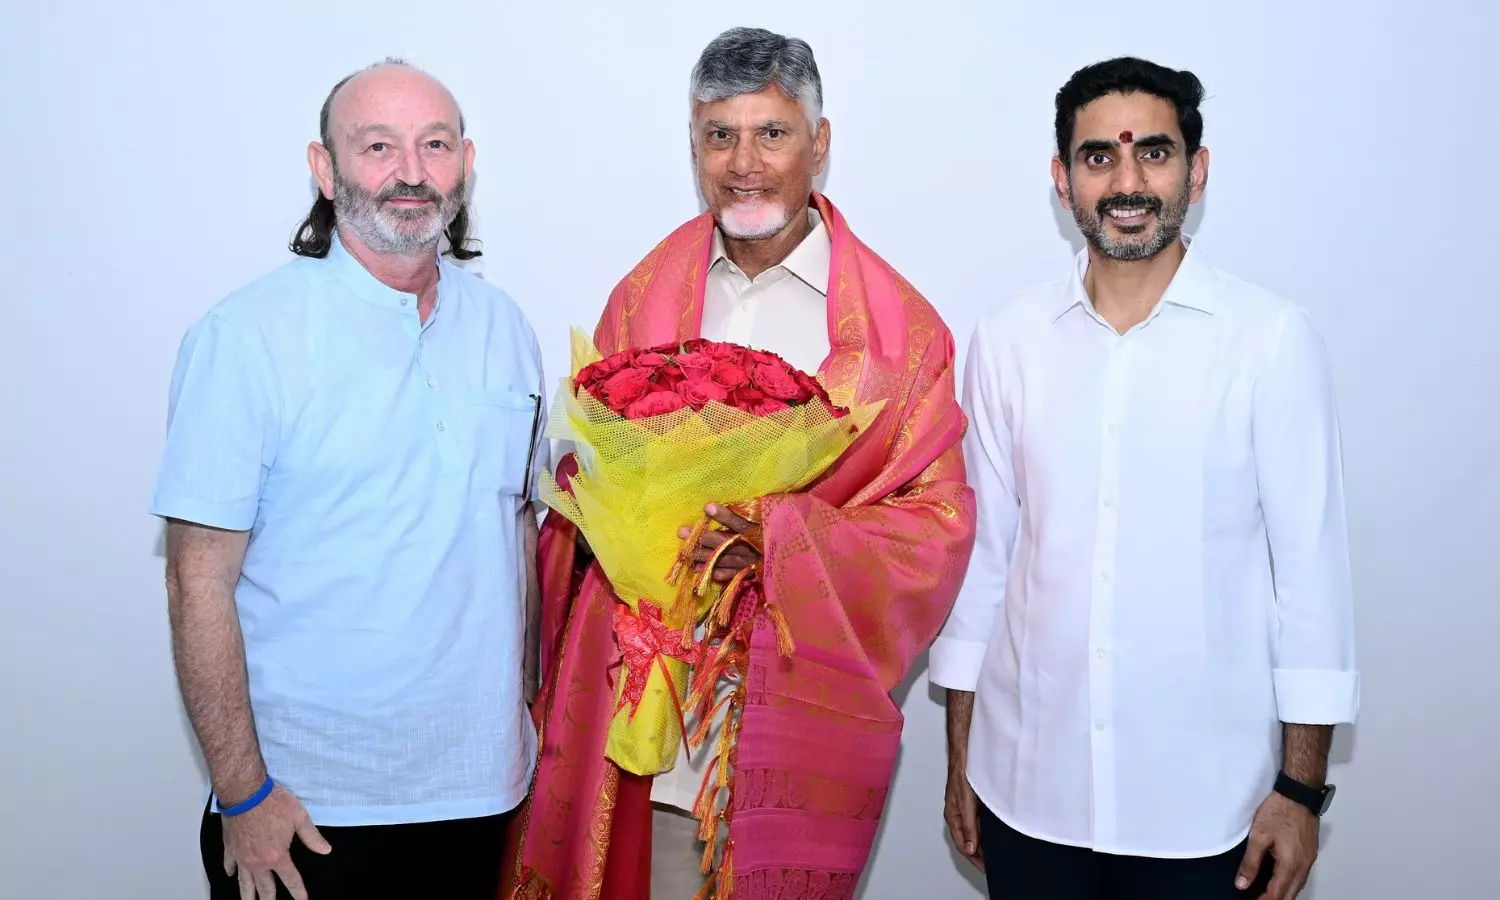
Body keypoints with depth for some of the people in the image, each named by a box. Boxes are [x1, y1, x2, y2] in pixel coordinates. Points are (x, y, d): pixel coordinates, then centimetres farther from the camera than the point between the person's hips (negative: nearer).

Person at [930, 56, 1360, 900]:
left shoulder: (1274, 339, -9)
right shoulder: (1007, 340, -1)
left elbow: (1312, 566, -5)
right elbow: (981, 549, 4)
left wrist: (1301, 786, -4)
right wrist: (961, 754, 7)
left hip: (1205, 798, -2)